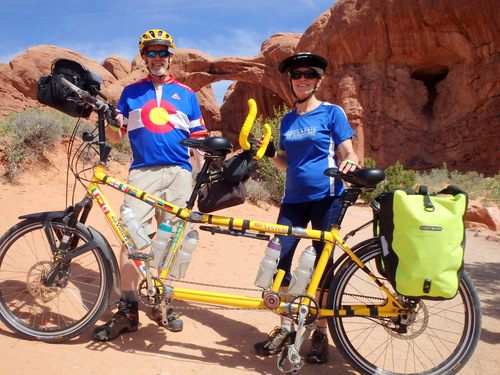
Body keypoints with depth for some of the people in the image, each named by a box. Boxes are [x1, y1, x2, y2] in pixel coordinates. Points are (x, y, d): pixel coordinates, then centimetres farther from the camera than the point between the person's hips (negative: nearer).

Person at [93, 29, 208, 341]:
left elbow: (198, 140, 13)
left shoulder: (186, 94, 15)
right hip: (142, 172, 0)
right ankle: (128, 310, 0)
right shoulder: (131, 92, 17)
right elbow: (117, 136, 13)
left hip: (178, 173, 0)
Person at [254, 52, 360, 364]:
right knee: (278, 258, -3)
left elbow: (349, 152, -3)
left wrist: (350, 162, -25)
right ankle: (286, 327, 14)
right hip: (293, 198, 5)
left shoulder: (332, 113, 1)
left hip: (326, 198, -4)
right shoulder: (288, 120, 16)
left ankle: (321, 333, 17)